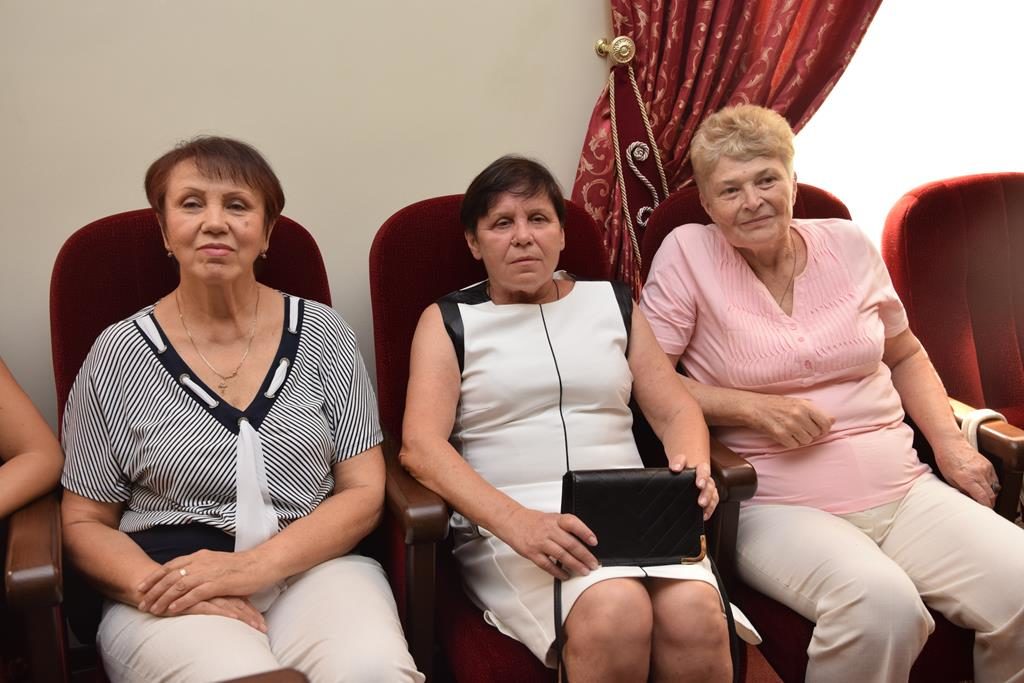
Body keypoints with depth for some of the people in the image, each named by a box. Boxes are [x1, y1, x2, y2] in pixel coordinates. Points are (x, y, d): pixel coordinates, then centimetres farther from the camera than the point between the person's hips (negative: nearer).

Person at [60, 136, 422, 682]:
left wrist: (255, 566, -13)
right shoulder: (119, 355, 2)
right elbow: (84, 523, 7)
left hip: (316, 568, 1)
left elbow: (364, 492, 2)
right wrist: (156, 586, -14)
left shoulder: (322, 334, 5)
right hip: (173, 591, 0)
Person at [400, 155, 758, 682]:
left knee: (695, 611, -29)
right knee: (616, 611, -33)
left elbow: (676, 410, 16)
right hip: (508, 526, -2)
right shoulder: (448, 321, 10)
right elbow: (421, 445, -5)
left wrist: (694, 470, -9)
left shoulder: (612, 303, 20)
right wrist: (516, 521, -21)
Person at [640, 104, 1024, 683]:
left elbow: (906, 355, 22)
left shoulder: (847, 245, 10)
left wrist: (950, 443, 8)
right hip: (779, 505, -4)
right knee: (880, 603, -33)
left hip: (902, 490, 5)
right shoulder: (687, 254, -2)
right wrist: (752, 407, -14)